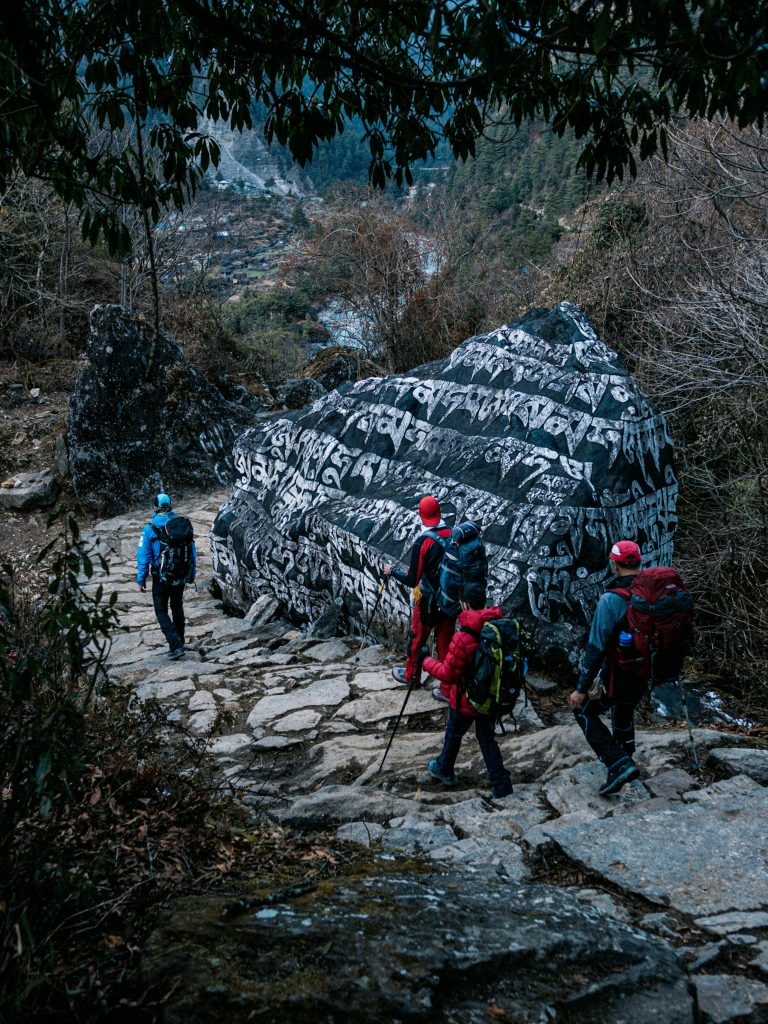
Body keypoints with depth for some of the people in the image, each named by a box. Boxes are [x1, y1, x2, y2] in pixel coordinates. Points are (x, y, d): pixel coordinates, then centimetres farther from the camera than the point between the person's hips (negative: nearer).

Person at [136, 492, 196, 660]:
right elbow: (192, 550, 3)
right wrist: (192, 574, 13)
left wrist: (141, 579, -1)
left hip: (161, 577, -3)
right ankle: (179, 644, 27)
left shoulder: (149, 529, -12)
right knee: (177, 608, 20)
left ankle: (176, 646, -9)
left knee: (161, 611, 6)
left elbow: (143, 555, -10)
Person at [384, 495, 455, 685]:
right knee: (445, 642, 17)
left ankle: (411, 675, 37)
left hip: (427, 602, -4)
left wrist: (392, 571, -3)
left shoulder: (422, 542, -23)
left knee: (417, 639, 19)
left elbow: (412, 581, -19)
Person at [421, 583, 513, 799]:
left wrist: (426, 661, -8)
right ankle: (501, 784, 17)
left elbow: (448, 674, -23)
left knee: (454, 733, 21)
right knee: (487, 737, 20)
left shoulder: (463, 637, -29)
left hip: (466, 700, -4)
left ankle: (444, 770, 44)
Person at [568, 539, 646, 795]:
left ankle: (619, 764, 0)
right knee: (624, 710, 32)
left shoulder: (610, 600, -24)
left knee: (585, 711, 13)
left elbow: (596, 647, -24)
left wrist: (582, 688, -18)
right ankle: (625, 755, 51)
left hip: (616, 676, -6)